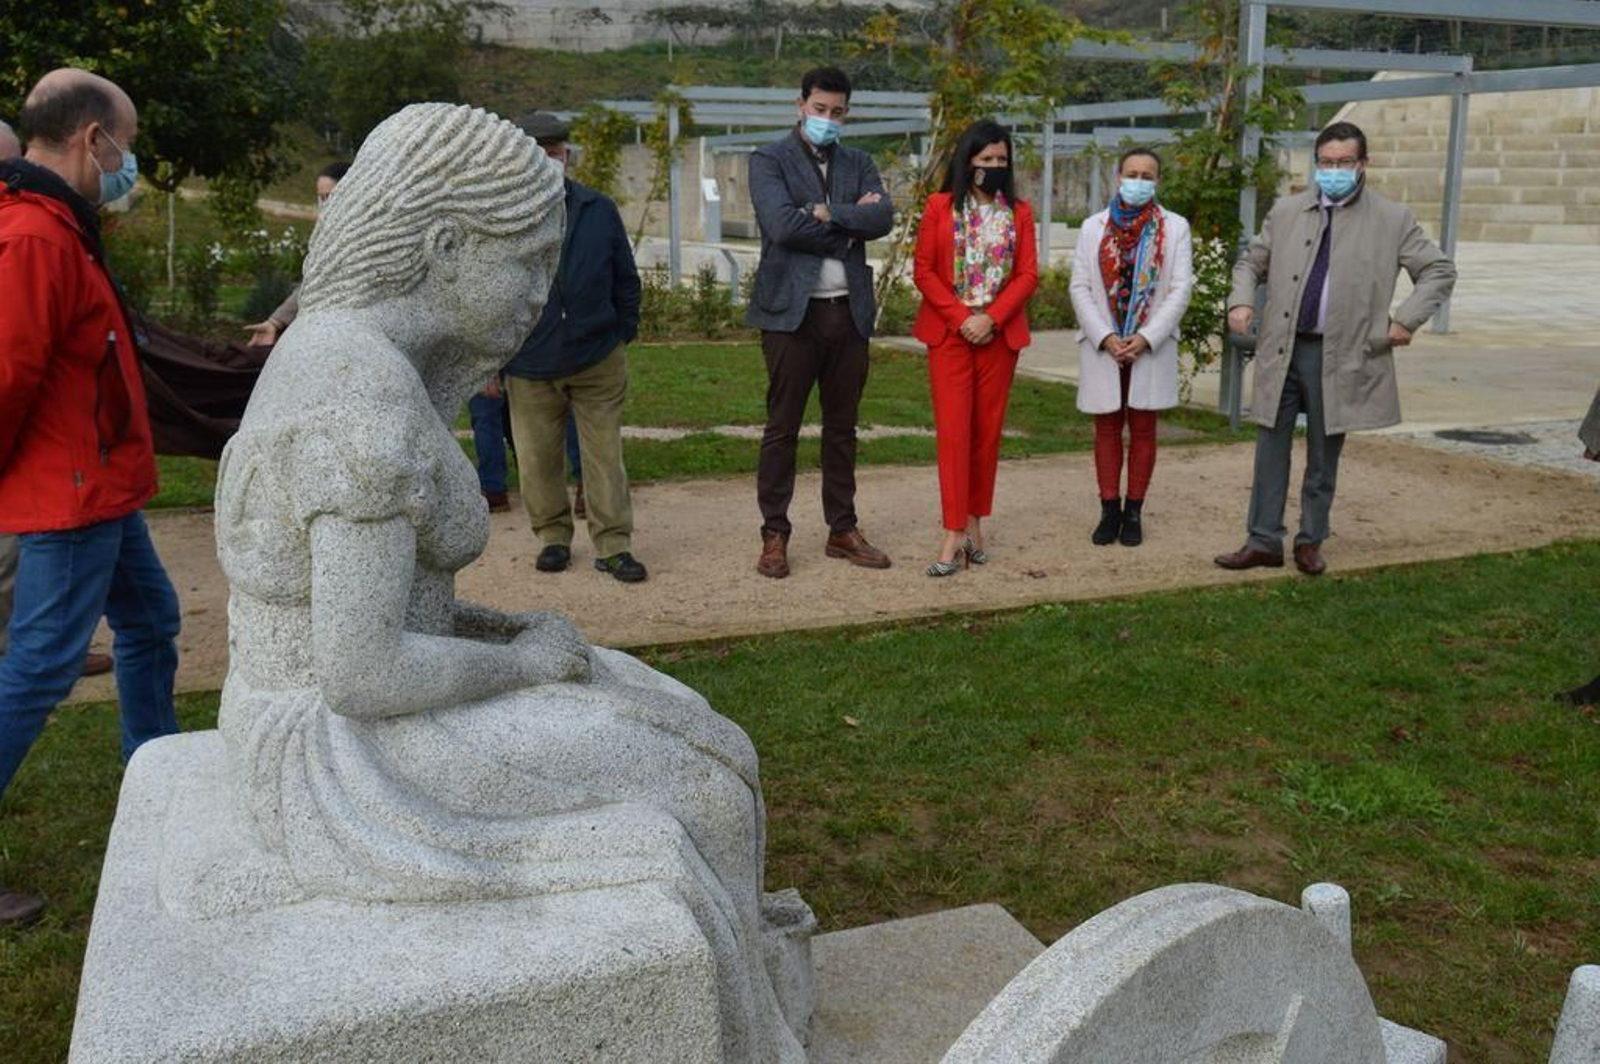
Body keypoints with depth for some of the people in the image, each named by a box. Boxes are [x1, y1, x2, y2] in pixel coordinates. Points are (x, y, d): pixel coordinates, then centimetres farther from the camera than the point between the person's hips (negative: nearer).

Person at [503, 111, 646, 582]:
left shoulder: (598, 210, 2)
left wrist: (623, 333, 6)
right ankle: (553, 536, 27)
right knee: (537, 459, 9)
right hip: (529, 366, 0)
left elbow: (626, 278, 10)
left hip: (598, 361, 0)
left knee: (605, 455, 3)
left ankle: (613, 544, 12)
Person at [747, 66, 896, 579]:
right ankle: (774, 535, 7)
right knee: (782, 428, -1)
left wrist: (828, 213, -12)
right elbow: (782, 225, -15)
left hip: (849, 310, 5)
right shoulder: (769, 160, 1)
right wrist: (850, 224, -6)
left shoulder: (859, 164, 15)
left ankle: (843, 530, 19)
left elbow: (882, 218, -3)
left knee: (842, 426, 10)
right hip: (791, 310, -4)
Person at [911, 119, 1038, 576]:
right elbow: (923, 270, -1)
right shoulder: (940, 206, 4)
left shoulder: (1019, 211, 9)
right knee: (953, 430, -8)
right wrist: (960, 318, -11)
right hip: (949, 332, -2)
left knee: (987, 430, 5)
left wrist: (991, 318, -11)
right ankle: (954, 535, -8)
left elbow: (1028, 275, 3)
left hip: (999, 333, 2)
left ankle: (974, 525, 14)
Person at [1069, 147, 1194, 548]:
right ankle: (1109, 510, 12)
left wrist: (1146, 338, -13)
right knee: (1107, 427, 5)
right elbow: (1080, 288, 0)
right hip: (1102, 345, 1)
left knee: (1143, 428, 5)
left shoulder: (1175, 227, 2)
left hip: (1152, 346, -1)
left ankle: (1134, 512, 12)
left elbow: (1181, 288, -3)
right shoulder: (1094, 227, 6)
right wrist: (1105, 338, -11)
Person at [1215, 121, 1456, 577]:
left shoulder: (1392, 220, 1)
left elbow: (1439, 270, 5)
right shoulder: (1286, 211, 8)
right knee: (1271, 446, 3)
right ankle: (1264, 541, 11)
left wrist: (1404, 320, -6)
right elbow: (1252, 262, 18)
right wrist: (1241, 301, -1)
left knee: (1324, 455, 8)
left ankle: (1311, 541, 21)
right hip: (1282, 349, 2)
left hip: (1340, 356, -2)